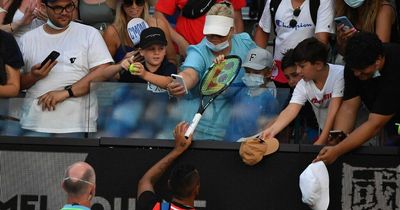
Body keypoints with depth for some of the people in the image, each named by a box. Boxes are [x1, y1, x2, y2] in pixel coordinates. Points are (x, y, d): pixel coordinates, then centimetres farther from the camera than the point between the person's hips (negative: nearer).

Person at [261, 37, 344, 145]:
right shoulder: (303, 86, -4)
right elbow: (291, 110, -15)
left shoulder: (339, 75, -18)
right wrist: (272, 130, -33)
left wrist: (321, 141, -26)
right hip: (324, 131, 5)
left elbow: (333, 111, -22)